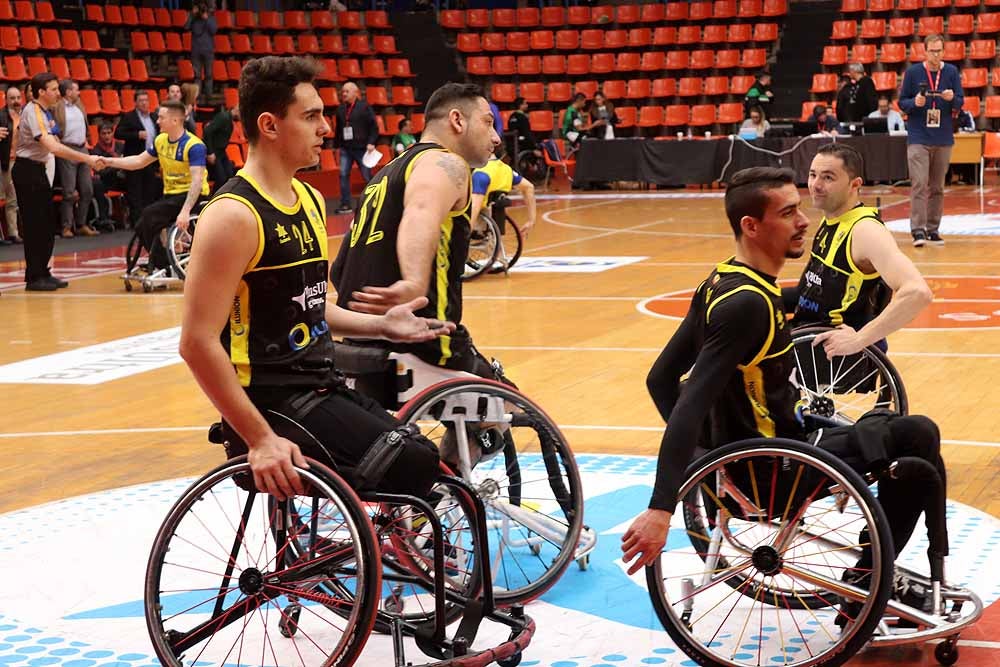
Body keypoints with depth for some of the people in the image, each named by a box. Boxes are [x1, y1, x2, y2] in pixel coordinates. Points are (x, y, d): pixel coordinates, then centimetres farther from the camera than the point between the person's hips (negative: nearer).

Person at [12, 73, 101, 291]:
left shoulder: (44, 111, 10)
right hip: (27, 170, -9)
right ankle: (33, 278, 0)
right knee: (35, 226, -6)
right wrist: (86, 158, -30)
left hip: (37, 170, 9)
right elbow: (53, 146, -30)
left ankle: (43, 273, 19)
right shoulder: (33, 112, -20)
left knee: (47, 225, 12)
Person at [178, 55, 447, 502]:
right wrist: (260, 439, -25)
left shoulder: (309, 200, 12)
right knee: (412, 468, -19)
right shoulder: (235, 215, -17)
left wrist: (379, 325, 10)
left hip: (321, 388, 9)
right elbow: (198, 343, -22)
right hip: (272, 399, -9)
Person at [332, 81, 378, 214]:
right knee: (343, 175, -5)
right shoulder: (341, 109, 8)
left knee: (367, 176, 3)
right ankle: (345, 204, -1)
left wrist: (371, 143, -13)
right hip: (345, 148, 4)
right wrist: (337, 144, 9)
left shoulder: (364, 107, -5)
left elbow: (374, 126, -6)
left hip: (362, 148, -4)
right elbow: (337, 128, 14)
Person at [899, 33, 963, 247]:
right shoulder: (913, 72, -1)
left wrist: (952, 98, -17)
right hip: (918, 137, -3)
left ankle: (933, 229, 15)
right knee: (919, 183, -12)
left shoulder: (952, 72, 4)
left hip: (943, 138, 3)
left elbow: (960, 103, 5)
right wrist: (915, 103, -18)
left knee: (937, 187, 8)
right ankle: (918, 230, -14)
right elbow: (902, 103, 3)